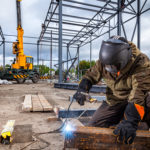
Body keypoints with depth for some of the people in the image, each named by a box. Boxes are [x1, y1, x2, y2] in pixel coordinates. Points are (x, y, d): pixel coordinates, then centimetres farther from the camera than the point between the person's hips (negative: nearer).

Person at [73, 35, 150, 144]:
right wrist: (82, 89, -18)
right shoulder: (103, 62, -13)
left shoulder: (141, 62, -25)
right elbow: (91, 75, 2)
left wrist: (130, 121, -44)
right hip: (113, 102, 5)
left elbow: (139, 92, -35)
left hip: (138, 101, -4)